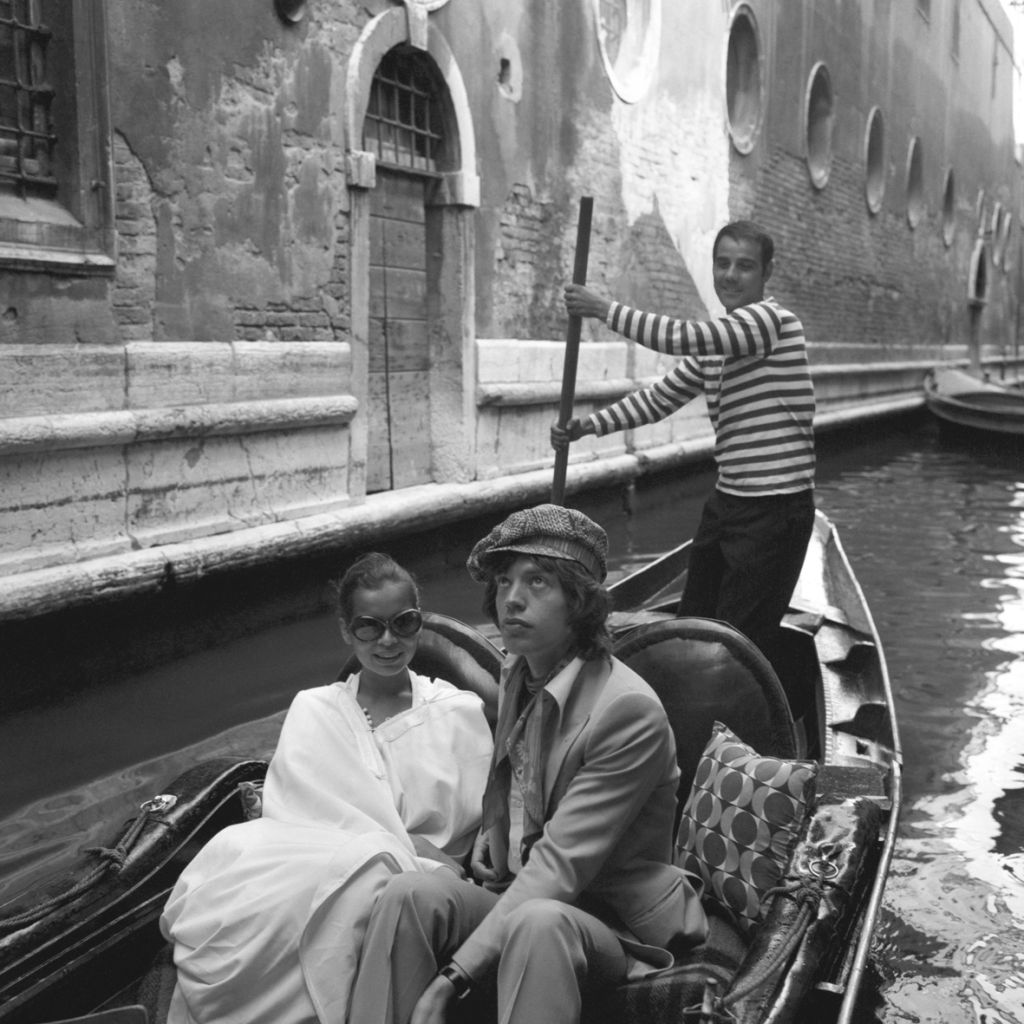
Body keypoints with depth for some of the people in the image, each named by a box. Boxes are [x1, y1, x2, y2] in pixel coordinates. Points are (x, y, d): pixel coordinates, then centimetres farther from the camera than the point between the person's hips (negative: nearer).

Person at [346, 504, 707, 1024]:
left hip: (616, 926, -6)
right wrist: (488, 836, 5)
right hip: (518, 898, 6)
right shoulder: (516, 673, 5)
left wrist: (453, 976, -28)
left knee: (538, 922, -39)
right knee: (411, 893, -23)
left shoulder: (630, 711, -21)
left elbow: (561, 864, -25)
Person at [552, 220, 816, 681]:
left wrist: (603, 309, -18)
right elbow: (658, 399, 15)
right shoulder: (714, 344, 13)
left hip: (774, 506, -9)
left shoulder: (770, 319, -14)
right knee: (695, 622, 17)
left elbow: (682, 337, -26)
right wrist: (588, 425, 4)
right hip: (727, 500, 9)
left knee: (744, 636, -4)